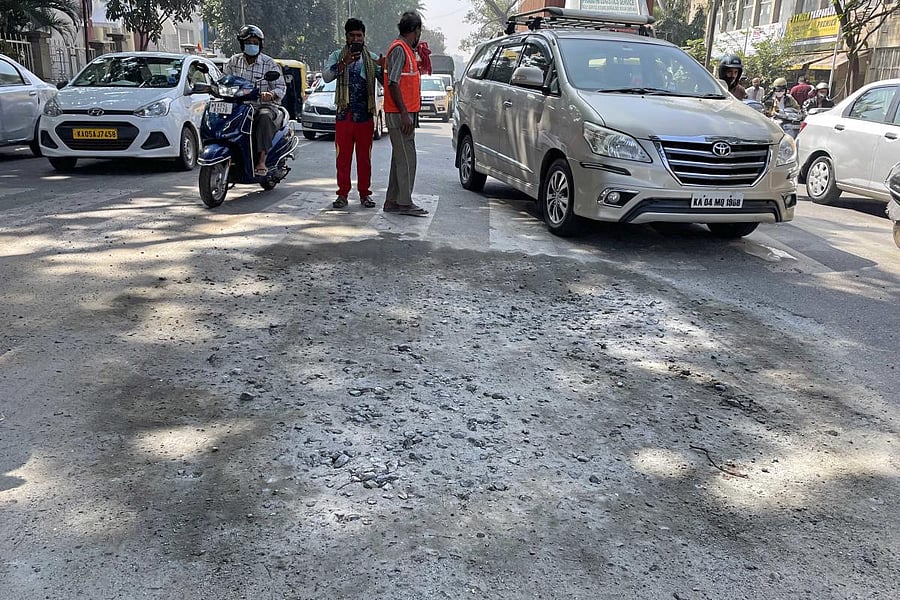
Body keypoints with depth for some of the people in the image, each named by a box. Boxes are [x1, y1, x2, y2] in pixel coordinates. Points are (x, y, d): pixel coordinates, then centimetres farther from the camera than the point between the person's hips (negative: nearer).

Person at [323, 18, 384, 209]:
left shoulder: (372, 57, 10)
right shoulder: (337, 56, 7)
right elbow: (326, 77, -10)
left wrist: (383, 67, -19)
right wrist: (345, 62, -23)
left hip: (365, 116, 1)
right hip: (344, 115, -1)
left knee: (364, 157, 5)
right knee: (343, 157, 2)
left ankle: (365, 193, 12)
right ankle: (343, 193, 9)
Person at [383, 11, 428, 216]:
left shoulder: (406, 49, 18)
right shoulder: (399, 49, -12)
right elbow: (393, 83, -19)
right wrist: (404, 113, -22)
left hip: (405, 113, 10)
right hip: (399, 114, -10)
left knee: (400, 157, 11)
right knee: (406, 157, -9)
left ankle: (392, 201, 16)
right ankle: (404, 202, -6)